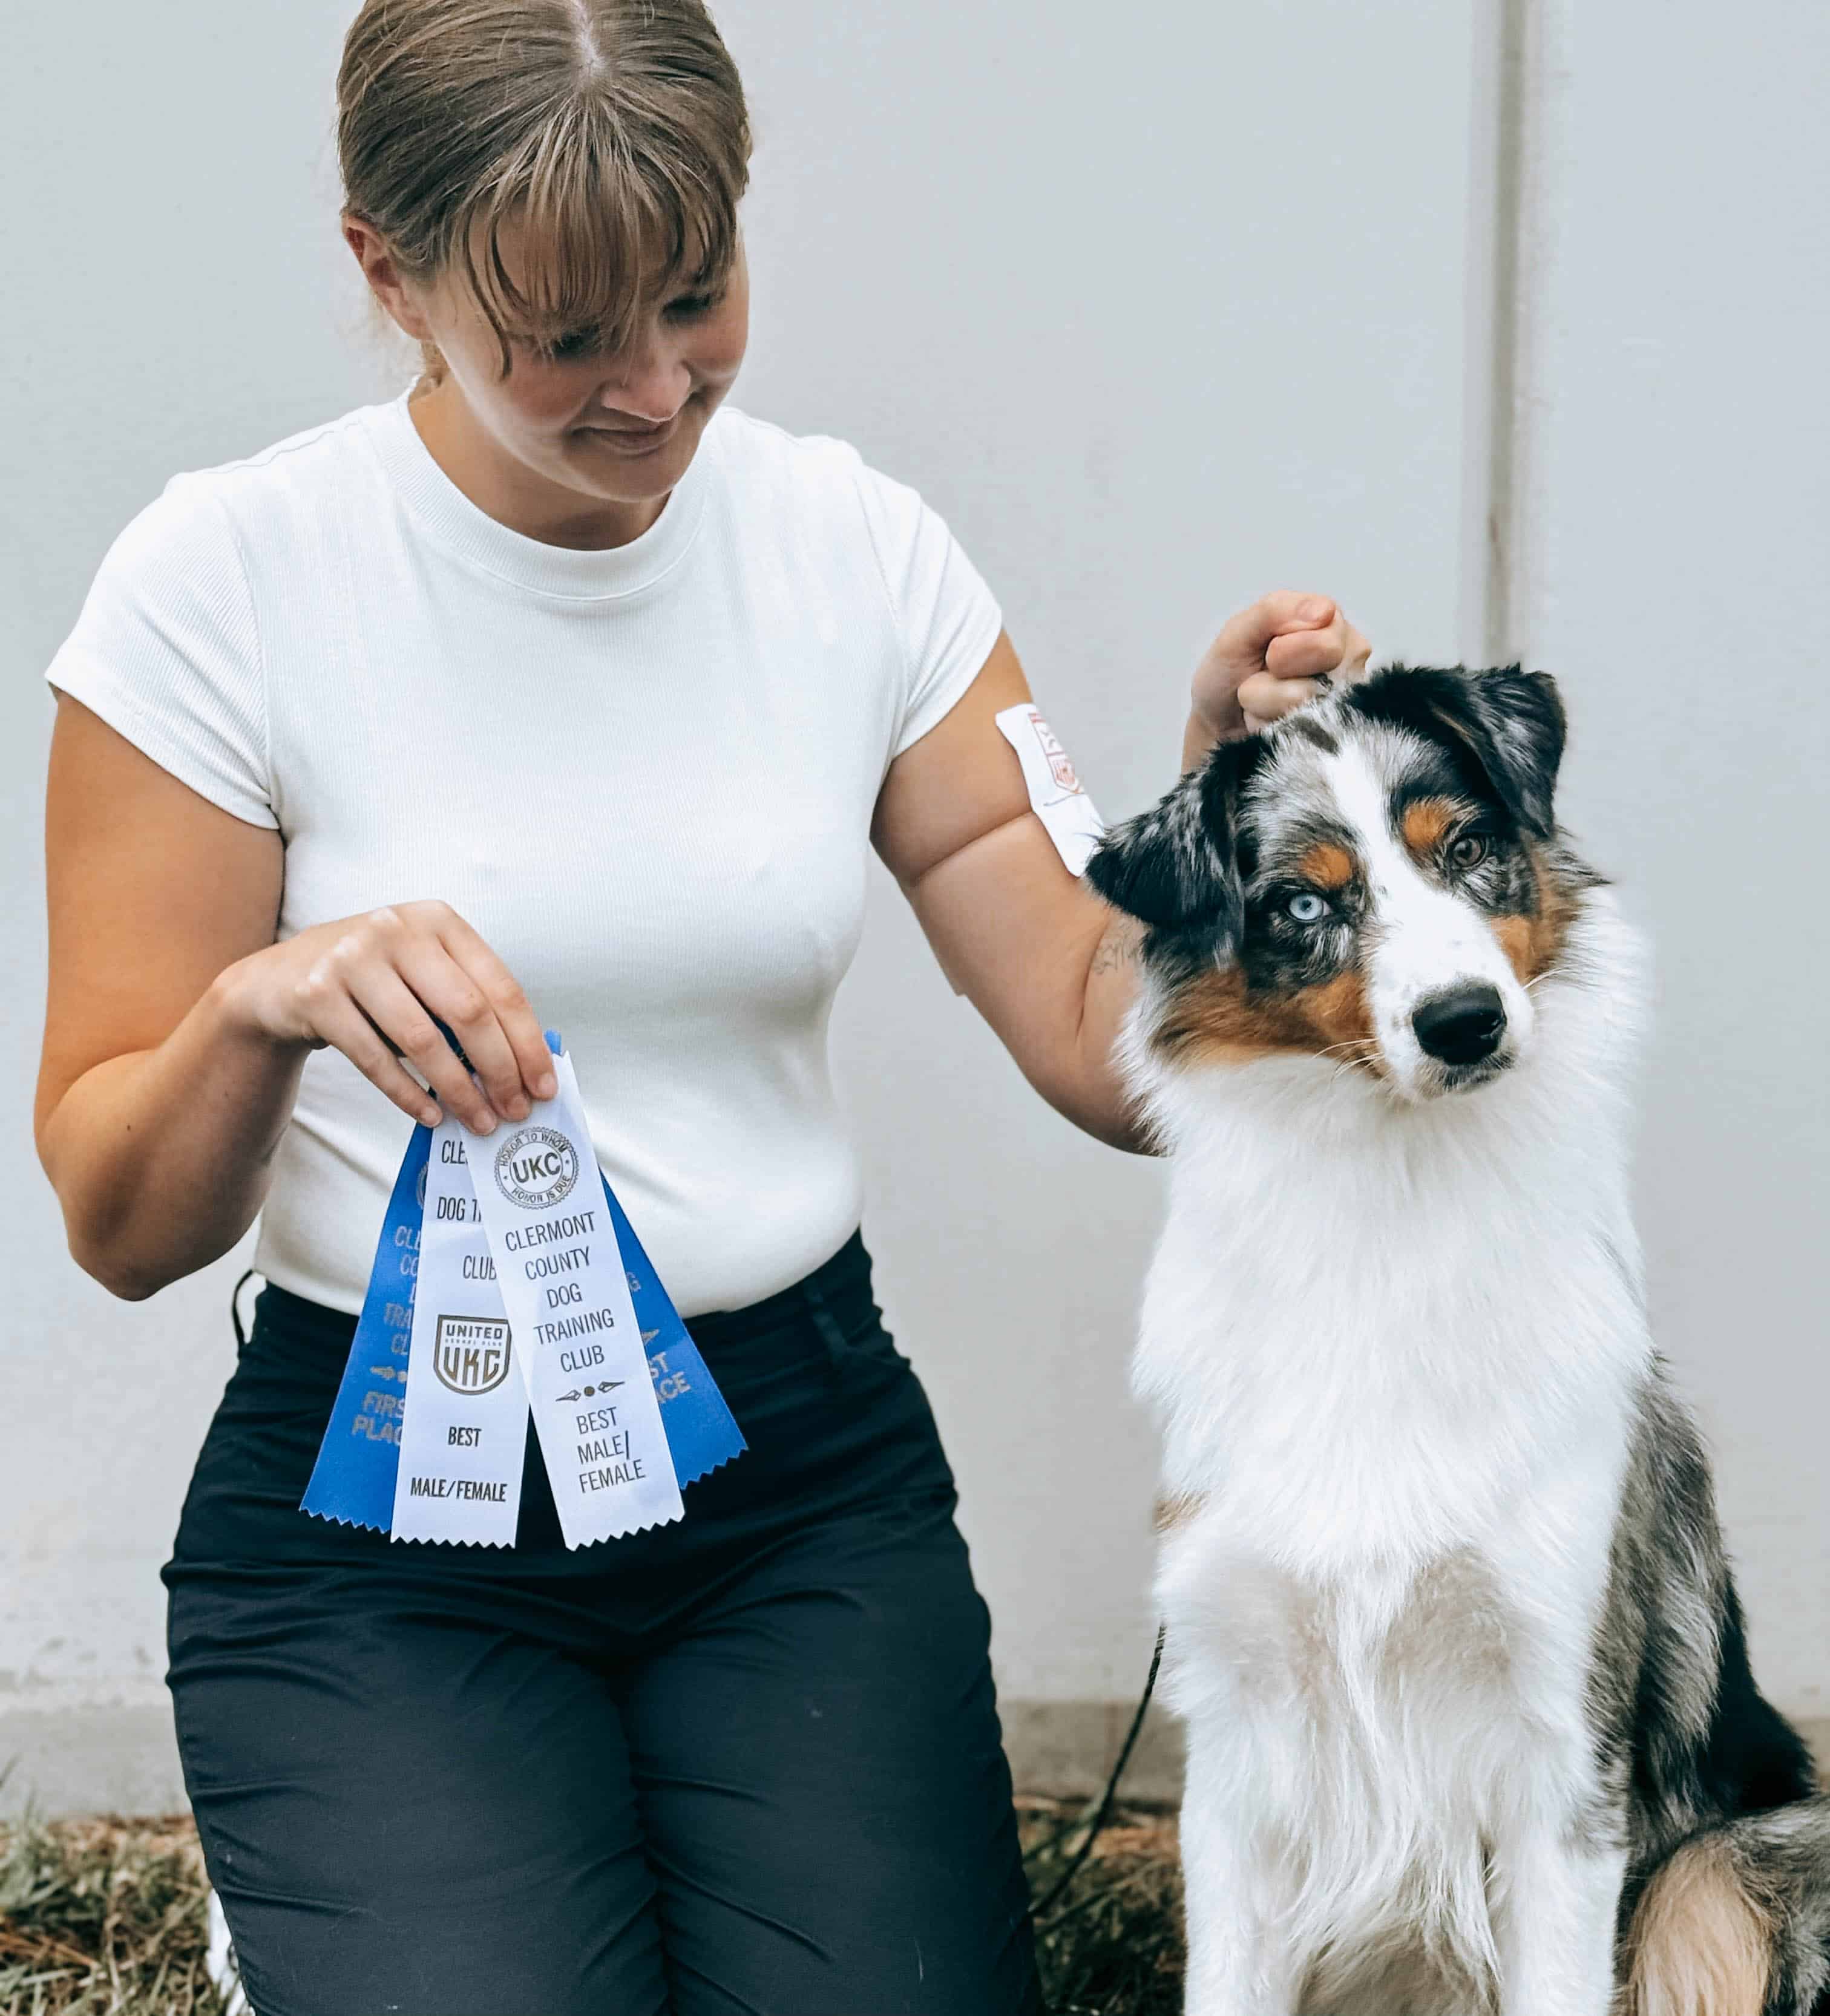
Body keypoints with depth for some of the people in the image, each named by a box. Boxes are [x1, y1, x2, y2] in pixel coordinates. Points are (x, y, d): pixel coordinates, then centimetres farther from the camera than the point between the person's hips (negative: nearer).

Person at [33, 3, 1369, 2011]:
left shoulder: (854, 546, -1)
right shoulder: (225, 579, -10)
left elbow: (1107, 1054, 0)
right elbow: (121, 1225, -8)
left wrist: (1218, 785, -17)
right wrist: (267, 1007, -27)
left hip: (807, 1467, 3)